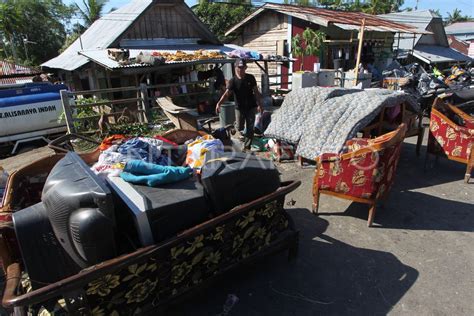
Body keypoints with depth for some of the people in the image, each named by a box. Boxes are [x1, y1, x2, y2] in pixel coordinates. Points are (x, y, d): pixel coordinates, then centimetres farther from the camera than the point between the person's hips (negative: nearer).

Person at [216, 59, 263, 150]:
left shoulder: (250, 78, -2)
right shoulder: (232, 81, -9)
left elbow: (256, 92, 5)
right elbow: (227, 94, -21)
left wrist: (259, 105, 3)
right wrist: (219, 103, -38)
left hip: (251, 107, 2)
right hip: (239, 108, -2)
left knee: (250, 129, 4)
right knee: (239, 128, 4)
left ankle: (247, 147, 15)